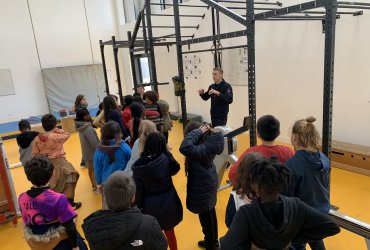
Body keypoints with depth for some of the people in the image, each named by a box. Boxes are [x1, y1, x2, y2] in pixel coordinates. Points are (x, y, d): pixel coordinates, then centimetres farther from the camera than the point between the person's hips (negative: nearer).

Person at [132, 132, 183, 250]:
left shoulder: (139, 165, -18)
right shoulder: (166, 158, -16)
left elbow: (138, 189, -11)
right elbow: (175, 169, 4)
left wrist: (139, 206, 3)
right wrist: (166, 151, -1)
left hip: (151, 205, -1)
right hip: (169, 201, 2)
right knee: (170, 232, 25)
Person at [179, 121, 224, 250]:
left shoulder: (203, 149, -34)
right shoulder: (208, 142, -6)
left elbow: (184, 148, -47)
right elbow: (191, 145, 10)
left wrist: (197, 132, -36)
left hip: (203, 188, -10)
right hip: (207, 184, 10)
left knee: (206, 220, 10)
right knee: (211, 215, 28)